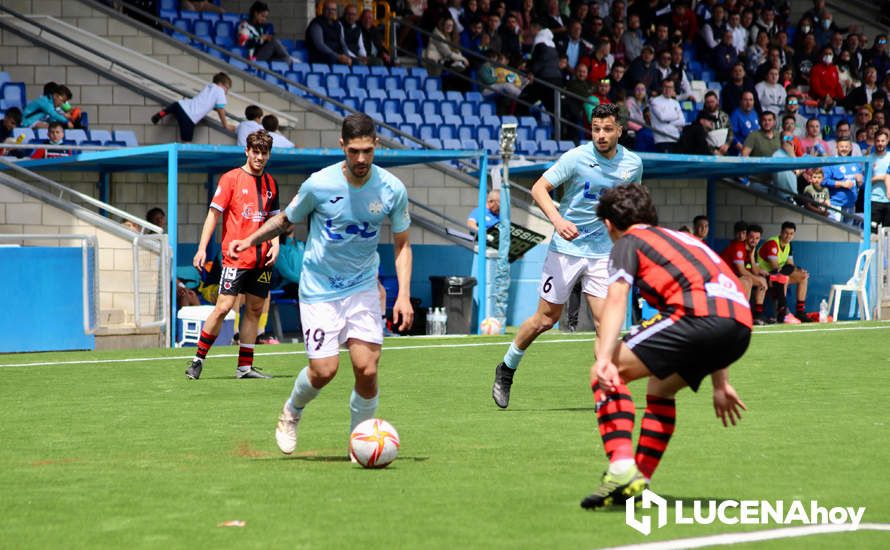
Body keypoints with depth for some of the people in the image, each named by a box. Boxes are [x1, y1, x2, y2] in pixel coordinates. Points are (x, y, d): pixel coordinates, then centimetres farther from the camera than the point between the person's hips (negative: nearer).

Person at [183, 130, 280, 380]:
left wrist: (275, 244, 6)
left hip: (262, 259, 5)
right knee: (224, 306, -11)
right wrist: (202, 248, -10)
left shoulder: (270, 183, 13)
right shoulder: (231, 178, -2)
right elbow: (214, 213, -3)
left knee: (254, 310, 5)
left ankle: (245, 366, 11)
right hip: (236, 256, -5)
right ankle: (198, 359, -1)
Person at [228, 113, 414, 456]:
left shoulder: (392, 189, -8)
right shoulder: (319, 184, -14)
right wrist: (251, 240, -4)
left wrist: (403, 295, -6)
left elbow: (402, 244, 3)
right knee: (325, 370, -9)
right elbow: (286, 220, 6)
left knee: (367, 369, -11)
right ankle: (292, 412, 24)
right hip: (319, 289, -2)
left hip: (362, 287, 2)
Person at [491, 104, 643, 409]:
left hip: (602, 253, 3)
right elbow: (539, 188, -13)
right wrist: (557, 220, -29)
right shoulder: (577, 157, -12)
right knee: (546, 318, 3)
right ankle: (506, 369, 25)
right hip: (566, 248, -3)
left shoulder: (632, 164, 2)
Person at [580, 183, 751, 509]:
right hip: (740, 326, 8)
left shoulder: (628, 242, 15)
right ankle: (639, 483, 23)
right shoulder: (681, 239, 37)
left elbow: (616, 300, -4)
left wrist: (605, 359, -17)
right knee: (660, 387, 29)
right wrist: (720, 384, 45)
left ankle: (622, 470, -16)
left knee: (602, 374, -1)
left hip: (700, 314, -8)